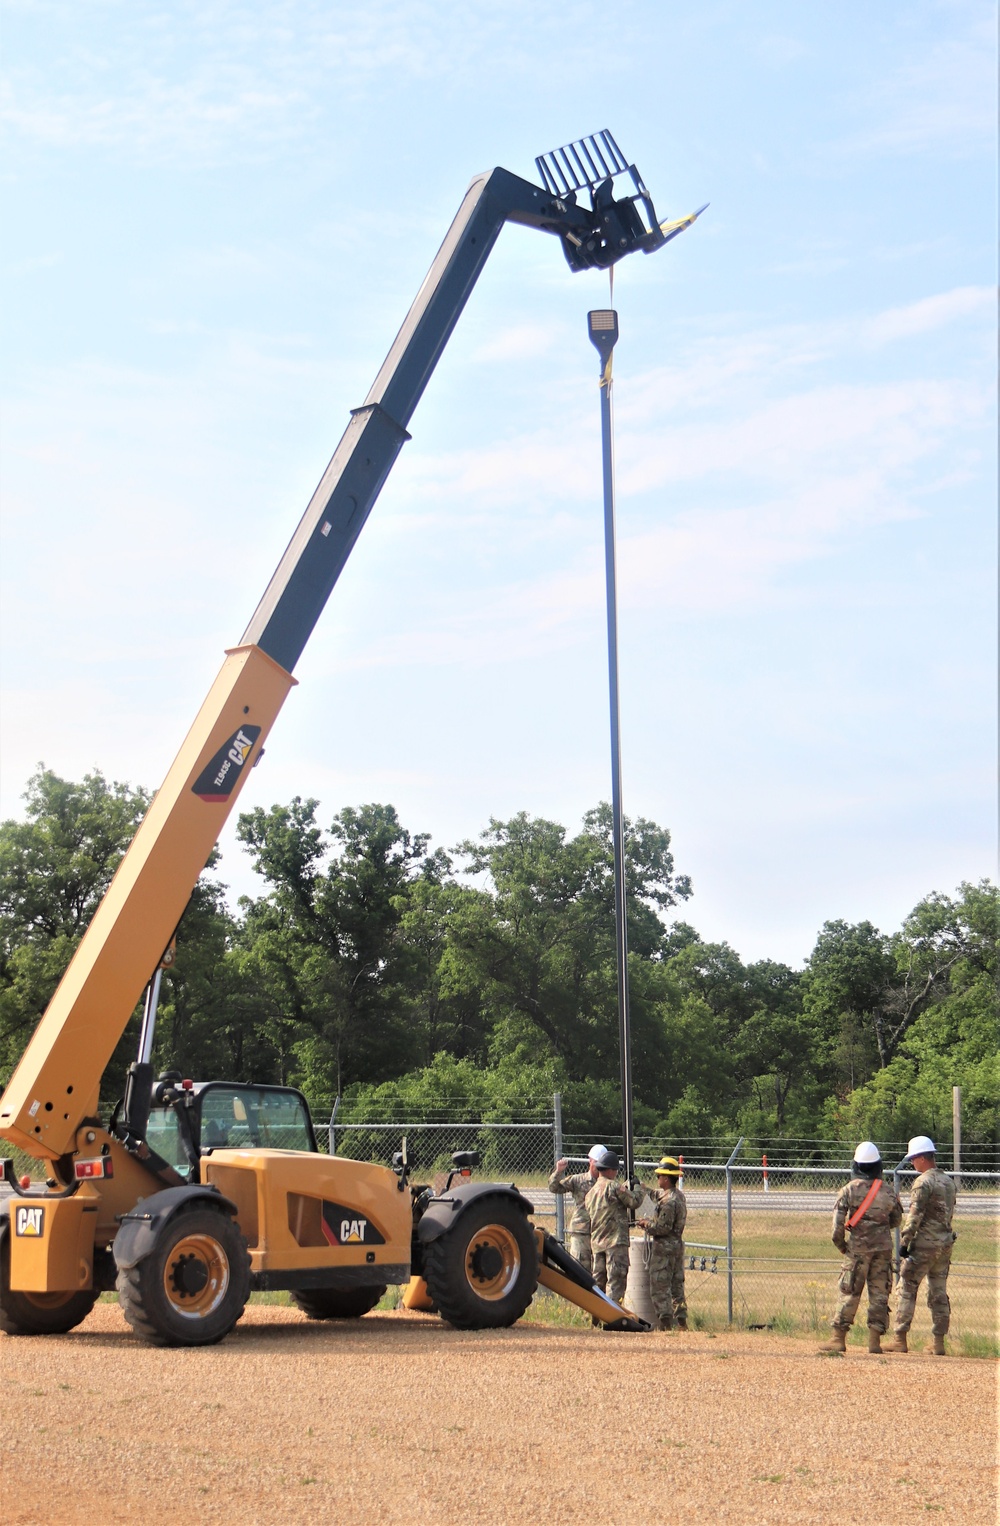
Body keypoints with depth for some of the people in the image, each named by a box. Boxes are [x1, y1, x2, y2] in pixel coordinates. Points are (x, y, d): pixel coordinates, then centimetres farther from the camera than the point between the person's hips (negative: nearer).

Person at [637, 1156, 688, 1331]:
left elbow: (663, 1227, -21)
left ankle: (665, 1322, -4)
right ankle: (681, 1321, 17)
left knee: (659, 1287, -3)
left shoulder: (668, 1200, -20)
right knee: (677, 1285, 14)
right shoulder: (679, 1195, 10)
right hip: (678, 1244, 10)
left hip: (664, 1246, -10)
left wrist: (647, 1224, -7)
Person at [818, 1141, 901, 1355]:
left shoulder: (850, 1190, -7)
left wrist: (840, 1245, 3)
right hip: (883, 1247, 2)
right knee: (879, 1293, 8)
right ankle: (875, 1339, 7)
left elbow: (838, 1222, -10)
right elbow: (896, 1219, 14)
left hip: (858, 1247, -2)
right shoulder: (887, 1190, 2)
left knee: (849, 1293, 1)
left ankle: (839, 1337, 1)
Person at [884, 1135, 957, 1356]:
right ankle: (939, 1342, 9)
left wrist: (904, 1242, -13)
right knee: (939, 1293, 10)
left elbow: (915, 1215, -16)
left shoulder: (923, 1182, -12)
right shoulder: (949, 1182, 13)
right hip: (946, 1243, 8)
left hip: (924, 1243, -7)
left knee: (907, 1288, -2)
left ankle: (899, 1338, -3)